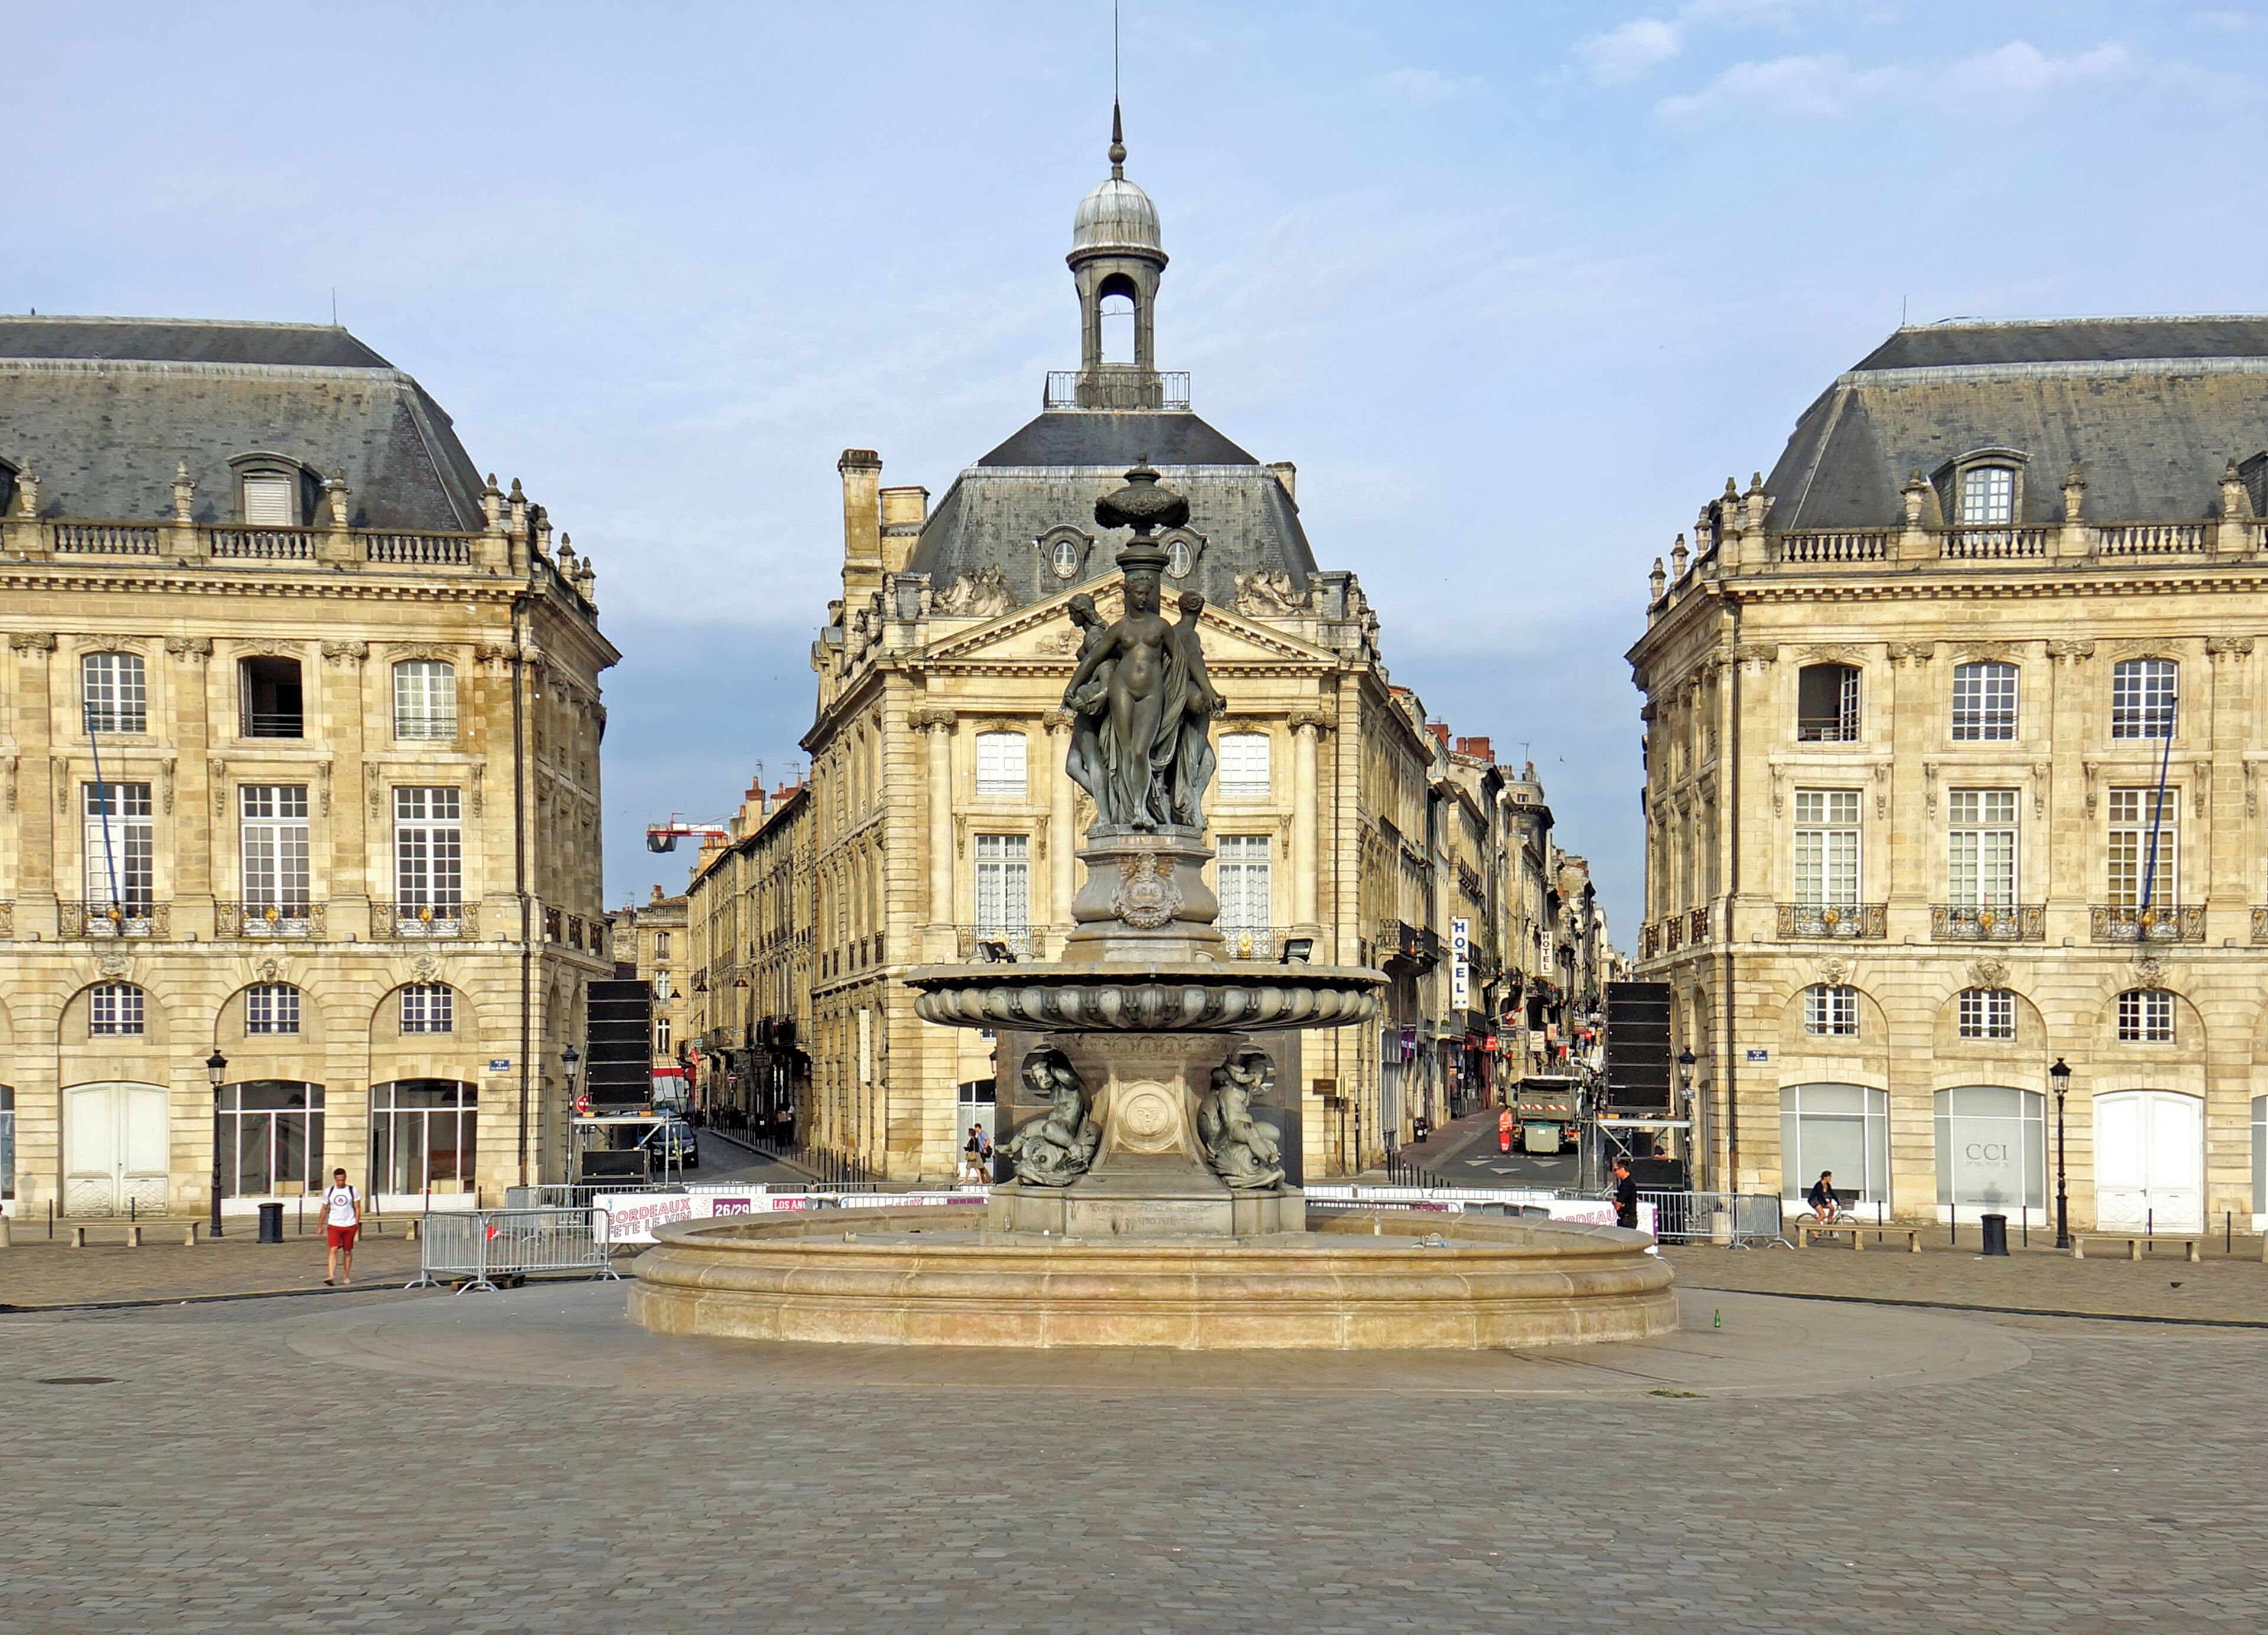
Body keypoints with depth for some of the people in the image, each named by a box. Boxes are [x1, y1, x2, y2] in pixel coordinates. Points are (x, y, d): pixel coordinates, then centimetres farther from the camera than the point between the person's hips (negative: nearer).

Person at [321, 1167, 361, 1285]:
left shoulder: (353, 1191, 2)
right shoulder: (329, 1192, 5)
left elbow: (357, 1208, 3)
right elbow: (324, 1210, 13)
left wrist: (357, 1223, -6)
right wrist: (320, 1227, 13)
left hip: (349, 1226, 0)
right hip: (334, 1225, 0)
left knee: (347, 1252, 8)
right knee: (333, 1250, -15)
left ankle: (346, 1277, 19)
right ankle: (331, 1276, -24)